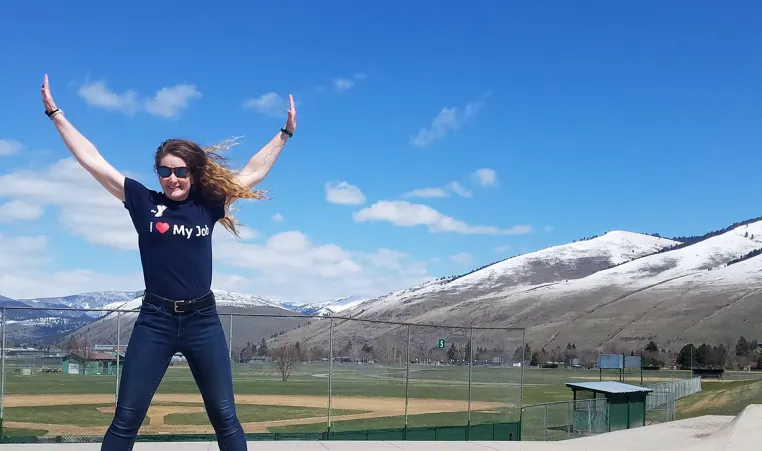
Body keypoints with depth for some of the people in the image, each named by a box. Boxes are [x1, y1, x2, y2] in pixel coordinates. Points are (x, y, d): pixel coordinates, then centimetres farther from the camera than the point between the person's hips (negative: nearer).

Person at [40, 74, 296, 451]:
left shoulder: (208, 205, 4)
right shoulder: (144, 202, 1)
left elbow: (255, 171, 13)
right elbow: (92, 161, 1)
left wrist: (285, 133, 14)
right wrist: (56, 114, 1)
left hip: (203, 320, 1)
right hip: (155, 320, -1)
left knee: (225, 417, 7)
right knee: (126, 419, 2)